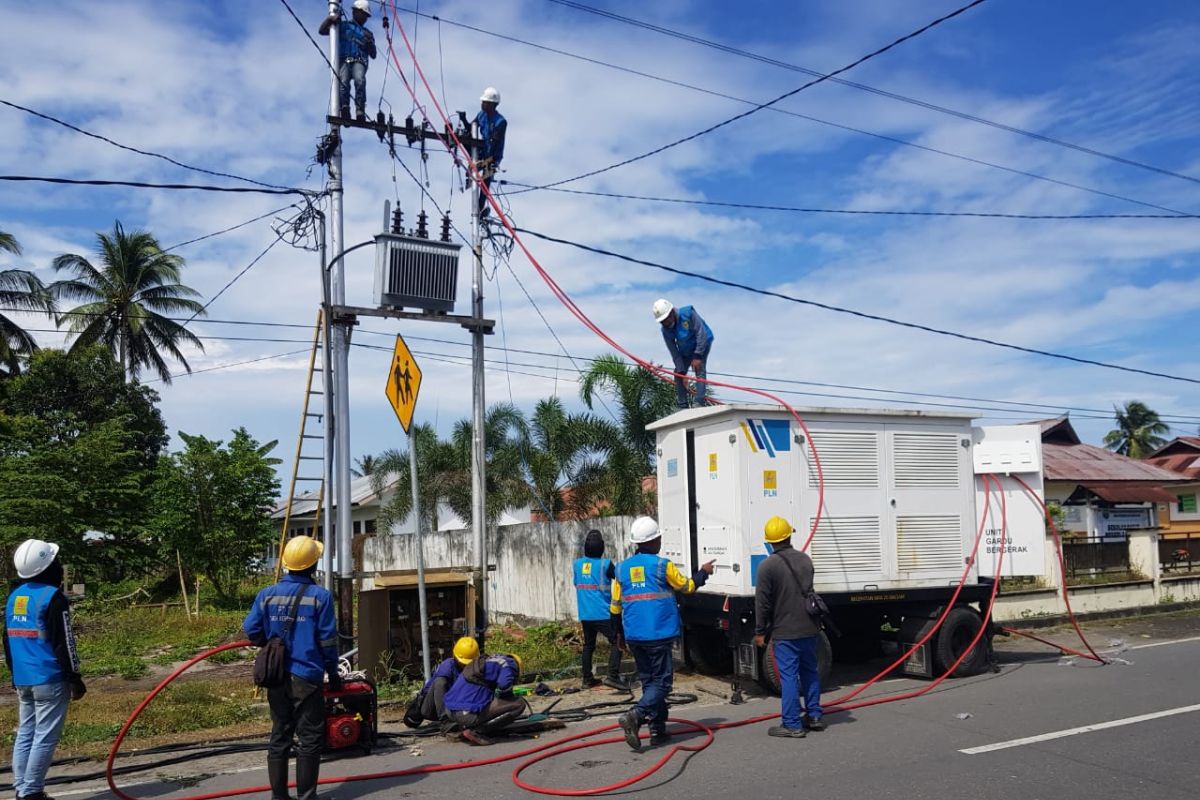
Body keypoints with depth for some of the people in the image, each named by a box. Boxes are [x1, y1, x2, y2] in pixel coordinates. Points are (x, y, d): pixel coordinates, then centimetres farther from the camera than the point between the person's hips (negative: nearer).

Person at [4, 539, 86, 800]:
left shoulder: (14, 596, 10)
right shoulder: (52, 596, -14)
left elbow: (8, 639, 18)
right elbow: (64, 643, -15)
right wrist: (75, 677, -8)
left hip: (22, 680, 8)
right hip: (49, 679, -8)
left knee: (25, 734, 14)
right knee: (45, 737, -2)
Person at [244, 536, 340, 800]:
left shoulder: (267, 595, 0)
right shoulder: (320, 596, -10)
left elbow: (251, 630, 0)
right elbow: (328, 639, -7)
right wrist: (333, 671, 6)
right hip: (307, 677, -4)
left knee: (279, 737, 14)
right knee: (309, 739, 5)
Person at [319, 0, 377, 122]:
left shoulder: (367, 33, 31)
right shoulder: (343, 25, 24)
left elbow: (373, 55, 24)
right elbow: (322, 30, 19)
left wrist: (370, 42, 6)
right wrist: (331, 18, 6)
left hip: (359, 62, 1)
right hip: (343, 61, -1)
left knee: (360, 80, -33)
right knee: (343, 82, -33)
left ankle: (360, 112, -44)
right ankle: (344, 108, -48)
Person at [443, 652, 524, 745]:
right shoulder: (508, 663, 5)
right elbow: (504, 684, -15)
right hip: (470, 714, -9)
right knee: (519, 704, -2)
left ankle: (464, 726, 12)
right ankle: (475, 731, -7)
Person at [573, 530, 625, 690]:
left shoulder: (577, 564, 3)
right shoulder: (605, 564, -11)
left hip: (585, 615, 6)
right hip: (603, 614, -5)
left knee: (588, 645, 15)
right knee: (616, 642, -1)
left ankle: (587, 679, 18)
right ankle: (612, 676, -13)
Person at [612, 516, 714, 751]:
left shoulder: (622, 568, 6)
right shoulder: (662, 565, -9)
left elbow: (615, 606, 10)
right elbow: (687, 587, 7)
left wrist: (619, 633, 24)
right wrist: (703, 572, 25)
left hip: (633, 636, 6)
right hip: (658, 634, -6)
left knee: (649, 681, 15)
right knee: (661, 681, -2)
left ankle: (658, 730, 18)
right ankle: (635, 715, -22)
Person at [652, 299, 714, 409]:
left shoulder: (688, 313, -31)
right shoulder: (666, 330, -17)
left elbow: (701, 333, -28)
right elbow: (674, 352, -14)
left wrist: (697, 356, -29)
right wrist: (682, 372, -19)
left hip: (702, 343, -5)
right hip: (686, 350, 5)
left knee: (699, 370, -23)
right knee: (678, 373, -1)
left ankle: (699, 402, -26)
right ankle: (682, 405, 7)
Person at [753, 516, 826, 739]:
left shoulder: (768, 566, -15)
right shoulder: (805, 559, 5)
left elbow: (762, 603, -12)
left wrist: (760, 631, -3)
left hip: (785, 631, -6)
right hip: (809, 628, 6)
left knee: (789, 676, -2)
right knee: (810, 671, 18)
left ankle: (792, 725, 2)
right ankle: (814, 716, 27)